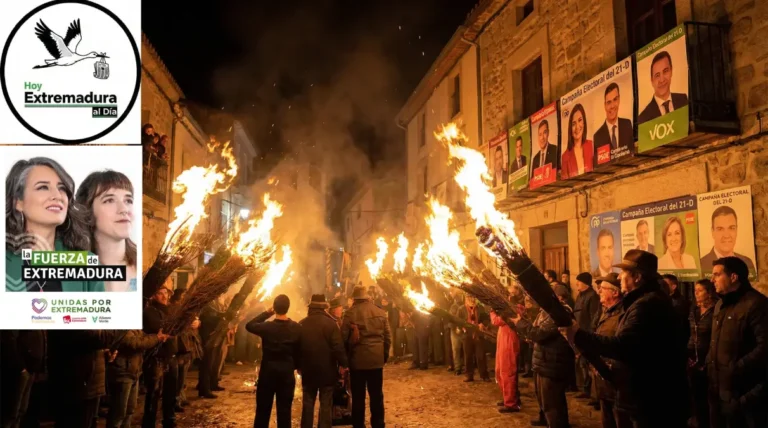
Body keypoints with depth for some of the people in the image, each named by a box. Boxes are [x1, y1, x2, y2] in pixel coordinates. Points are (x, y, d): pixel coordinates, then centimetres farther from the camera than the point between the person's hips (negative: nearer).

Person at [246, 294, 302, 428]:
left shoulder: (267, 327, -13)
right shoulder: (297, 328, -8)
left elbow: (249, 325, 7)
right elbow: (300, 352, 0)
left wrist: (266, 313, 4)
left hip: (267, 372, -1)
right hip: (287, 372, 1)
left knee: (263, 410, 10)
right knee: (284, 411, 7)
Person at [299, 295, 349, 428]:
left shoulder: (301, 324, 1)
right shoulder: (330, 323, -12)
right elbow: (338, 346, -16)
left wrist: (299, 365, 17)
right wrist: (343, 363, -6)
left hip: (308, 370, 3)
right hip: (327, 370, -3)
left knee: (307, 402, 15)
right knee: (326, 404, 6)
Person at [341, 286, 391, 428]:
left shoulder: (351, 312, -8)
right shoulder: (381, 312, 2)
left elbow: (344, 336, -6)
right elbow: (388, 337, 6)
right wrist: (385, 355, 17)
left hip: (358, 360, -2)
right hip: (377, 359, 2)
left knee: (358, 396, 8)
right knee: (376, 395, 11)